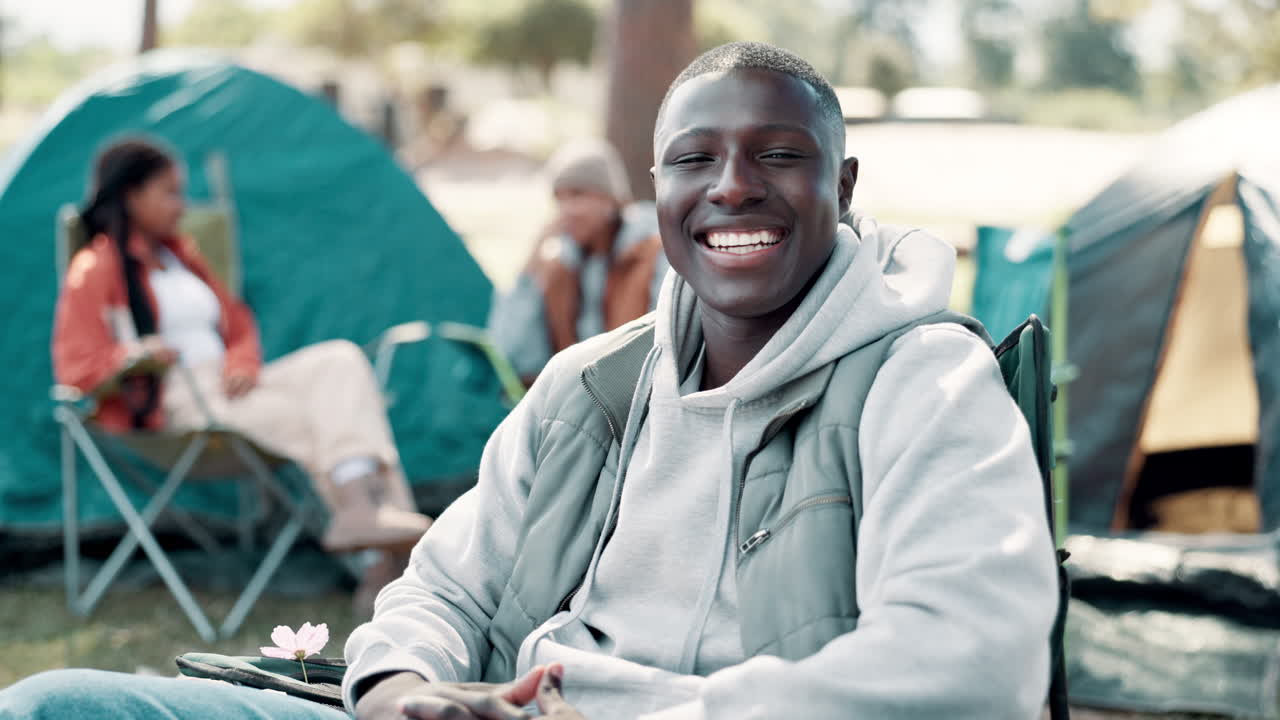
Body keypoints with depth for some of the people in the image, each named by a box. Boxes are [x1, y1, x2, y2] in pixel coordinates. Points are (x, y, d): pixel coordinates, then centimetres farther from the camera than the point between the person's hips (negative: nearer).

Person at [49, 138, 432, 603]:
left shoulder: (181, 254, 23)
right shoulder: (95, 270, 0)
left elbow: (239, 325, 25)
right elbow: (75, 368, -7)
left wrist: (242, 365, 0)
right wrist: (132, 356, -27)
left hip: (227, 387, 7)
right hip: (170, 404, -7)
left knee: (338, 360, -19)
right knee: (303, 417, -31)